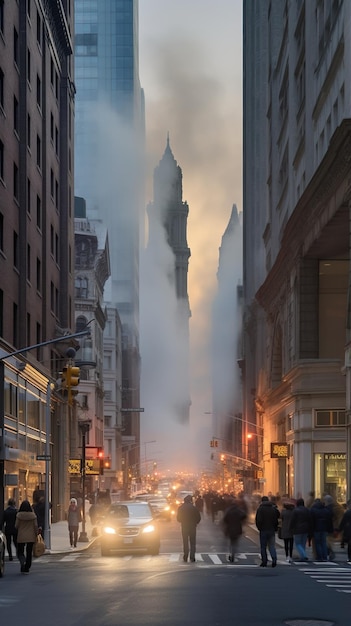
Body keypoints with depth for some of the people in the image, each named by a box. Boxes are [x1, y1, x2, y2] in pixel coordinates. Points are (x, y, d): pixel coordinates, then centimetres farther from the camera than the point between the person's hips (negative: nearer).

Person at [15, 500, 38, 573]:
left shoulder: (19, 515, -10)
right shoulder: (33, 515, -7)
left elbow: (16, 526, -5)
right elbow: (35, 526, -4)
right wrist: (36, 534, 9)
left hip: (21, 537, -1)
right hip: (31, 537, 1)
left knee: (20, 551, 12)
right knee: (29, 552, 9)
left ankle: (22, 562, -18)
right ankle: (26, 569, 8)